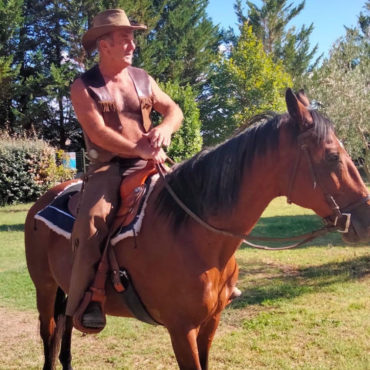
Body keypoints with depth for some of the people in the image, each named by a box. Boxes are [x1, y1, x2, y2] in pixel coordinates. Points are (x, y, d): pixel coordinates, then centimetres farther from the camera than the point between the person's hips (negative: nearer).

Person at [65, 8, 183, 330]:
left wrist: (165, 128, -15)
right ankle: (87, 298, -18)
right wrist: (140, 149, -24)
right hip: (108, 167, -5)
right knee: (93, 218, -30)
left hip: (147, 164, 5)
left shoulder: (143, 79, 12)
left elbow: (174, 110, 9)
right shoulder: (84, 87, -3)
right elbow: (99, 133, -15)